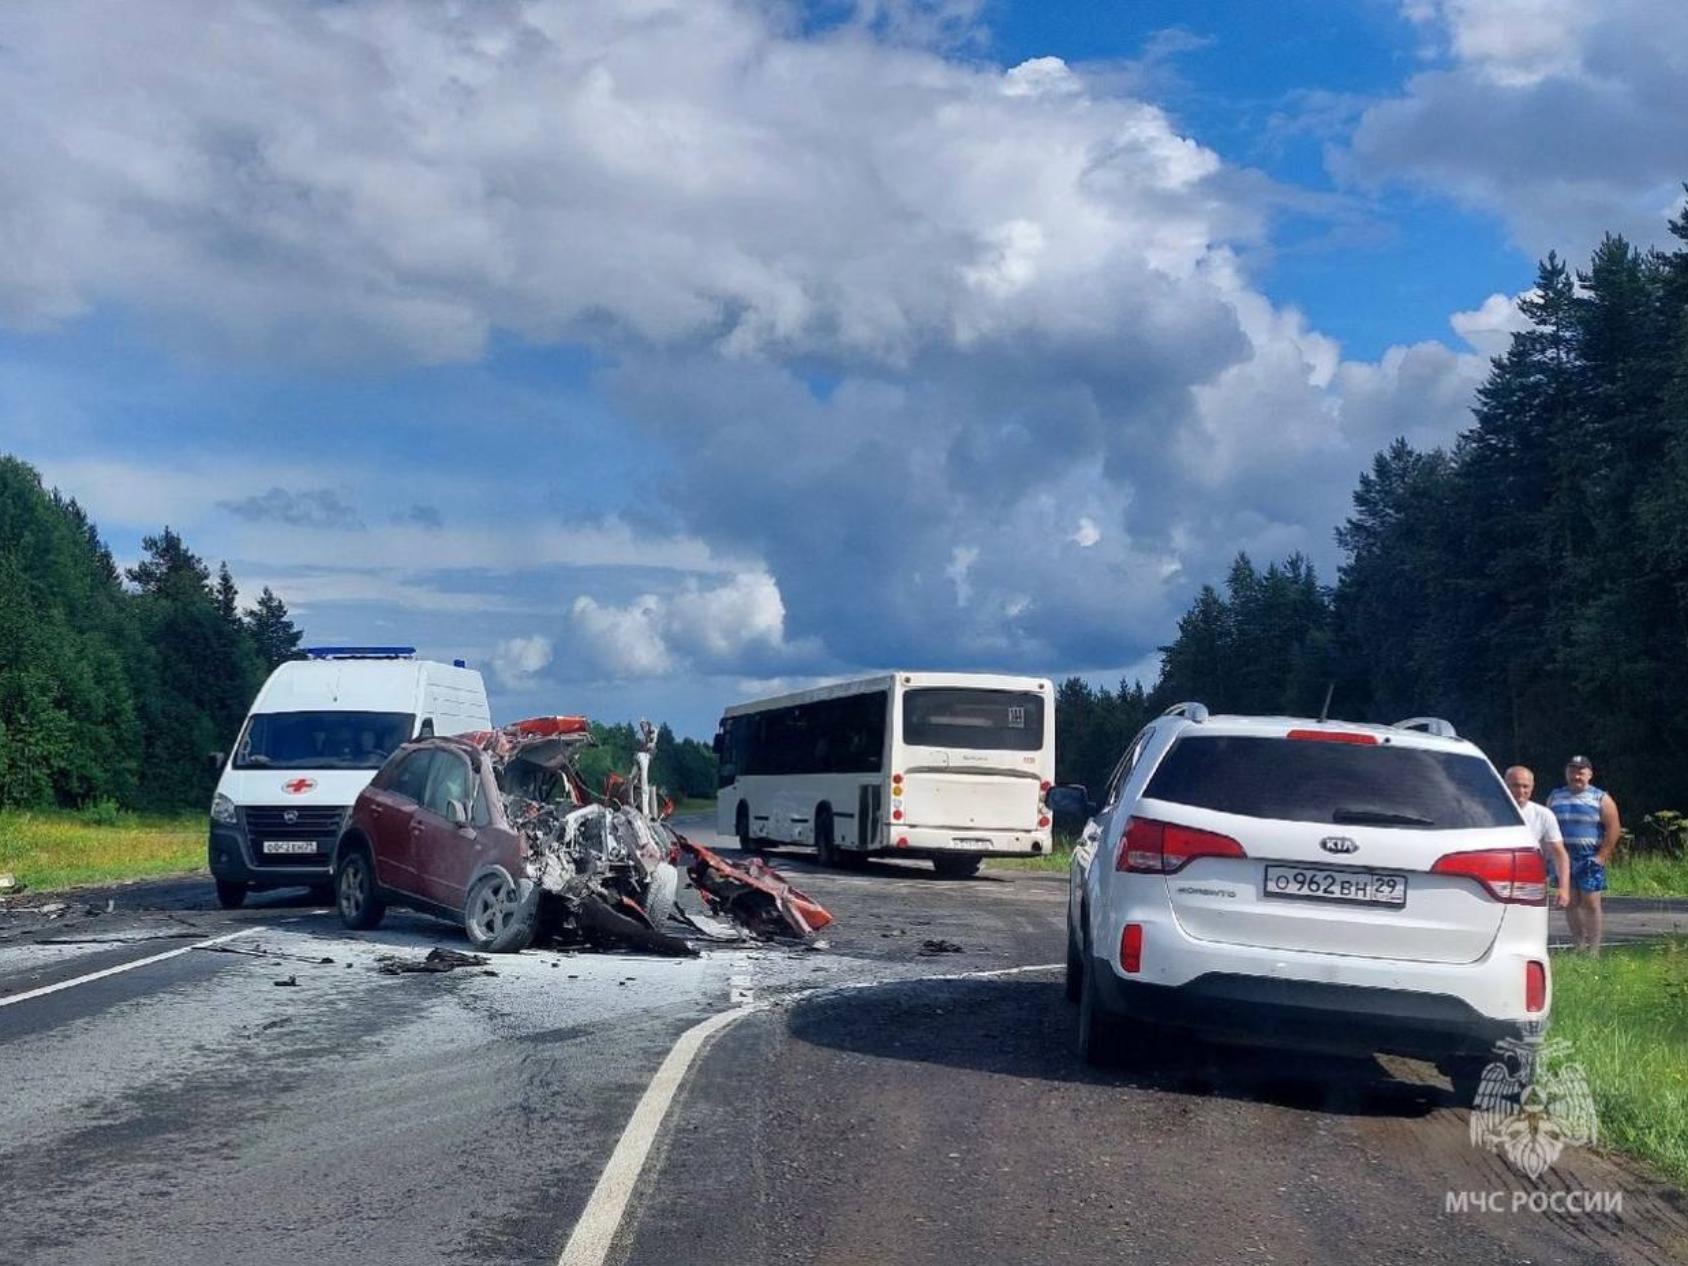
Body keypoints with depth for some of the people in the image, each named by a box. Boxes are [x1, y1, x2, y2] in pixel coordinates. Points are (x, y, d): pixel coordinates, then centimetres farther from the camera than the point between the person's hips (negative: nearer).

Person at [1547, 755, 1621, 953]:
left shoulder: (1601, 799, 1)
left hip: (1589, 859, -4)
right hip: (1563, 858, 4)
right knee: (1570, 902, 5)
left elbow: (1613, 829, -4)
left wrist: (1602, 856, -11)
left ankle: (1593, 949, -1)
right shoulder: (1555, 796, 13)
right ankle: (1578, 946, 13)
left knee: (1590, 902, -5)